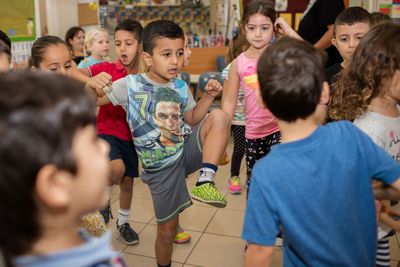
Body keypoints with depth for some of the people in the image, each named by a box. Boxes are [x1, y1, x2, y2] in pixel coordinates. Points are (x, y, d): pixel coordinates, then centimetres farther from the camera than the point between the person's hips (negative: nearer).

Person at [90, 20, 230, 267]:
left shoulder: (181, 86, 1)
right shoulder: (130, 85, -12)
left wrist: (208, 96, -2)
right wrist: (95, 88, -32)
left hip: (188, 149, 3)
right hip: (161, 166, -3)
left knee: (219, 116, -22)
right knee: (167, 229, 7)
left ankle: (205, 183, -25)